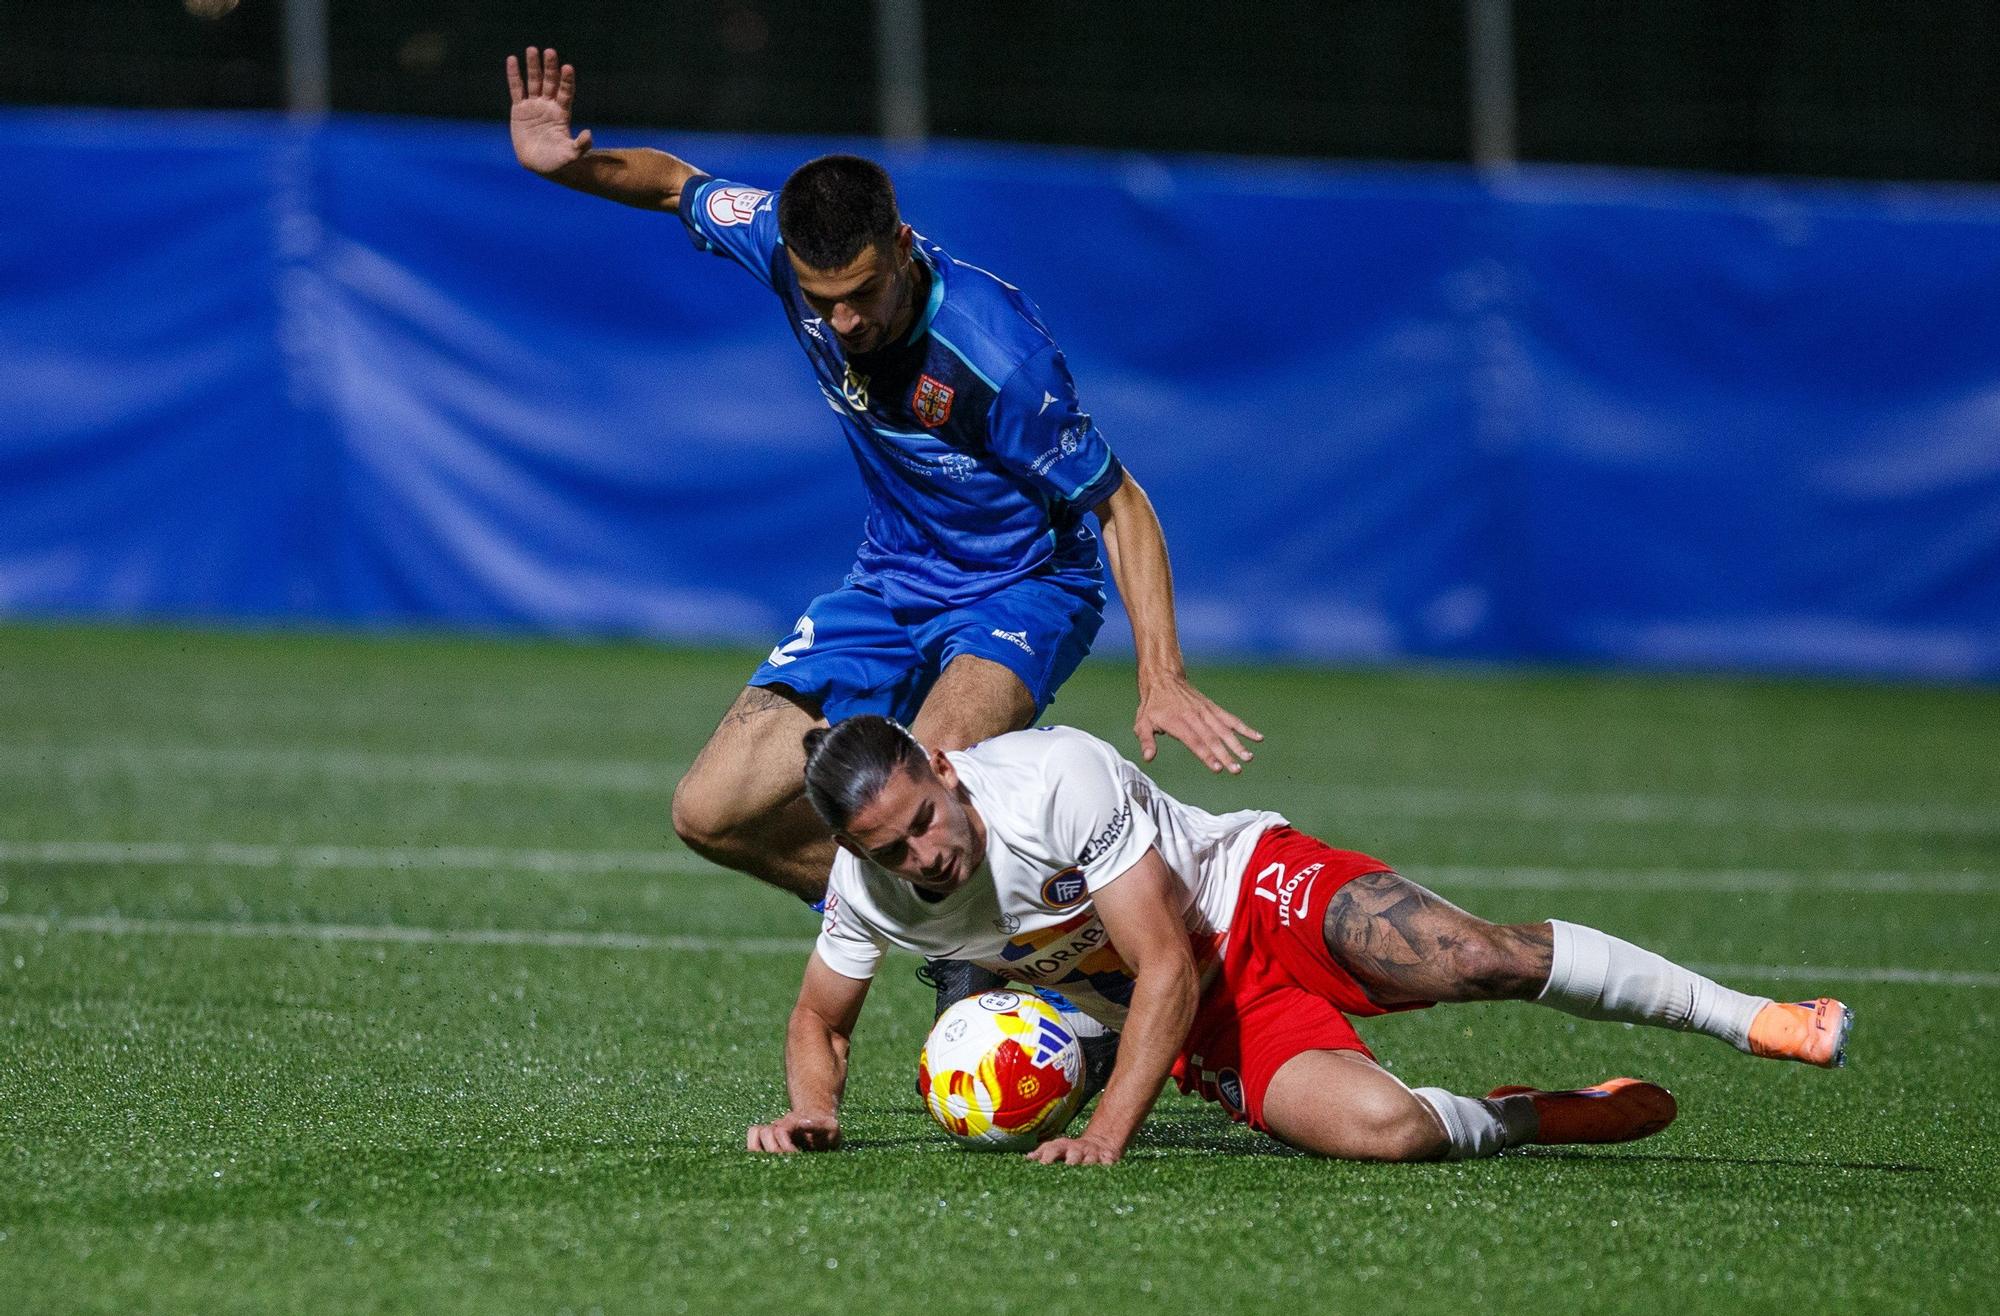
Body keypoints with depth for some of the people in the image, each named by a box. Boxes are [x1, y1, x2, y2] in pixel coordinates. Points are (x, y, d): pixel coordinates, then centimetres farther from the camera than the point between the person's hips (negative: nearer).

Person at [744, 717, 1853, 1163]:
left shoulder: (1056, 778, -27)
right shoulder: (868, 892, -12)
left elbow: (1166, 966, -24)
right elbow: (820, 1019, 9)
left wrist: (1108, 1132, -32)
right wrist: (812, 1110, -14)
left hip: (1255, 893, -3)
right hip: (1210, 1029, 3)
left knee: (1480, 959, -30)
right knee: (1378, 1130, -29)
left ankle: (1753, 1019, -10)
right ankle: (1535, 1118, 4)